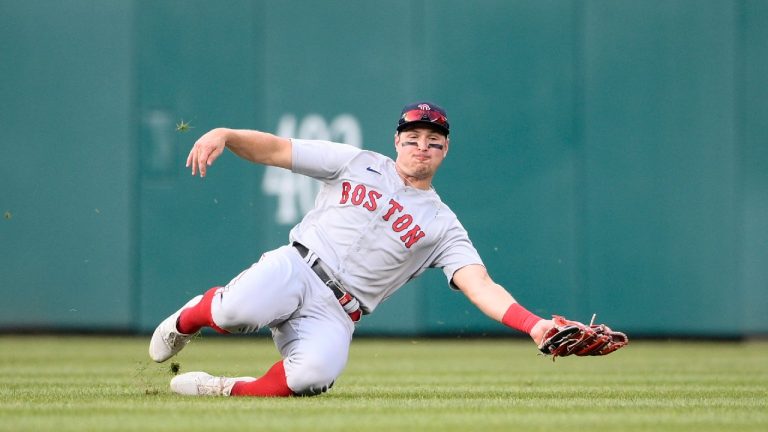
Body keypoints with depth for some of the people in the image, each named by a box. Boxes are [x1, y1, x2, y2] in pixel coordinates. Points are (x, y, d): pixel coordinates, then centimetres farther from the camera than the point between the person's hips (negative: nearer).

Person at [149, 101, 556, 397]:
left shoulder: (442, 225, 13)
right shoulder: (358, 163, 14)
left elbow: (480, 286, 1)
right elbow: (275, 149, 7)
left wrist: (533, 325, -18)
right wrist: (224, 135, -14)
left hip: (335, 314, 0)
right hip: (293, 268, 0)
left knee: (314, 374, -35)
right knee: (240, 311, -35)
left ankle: (227, 390, -9)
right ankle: (189, 318, 2)